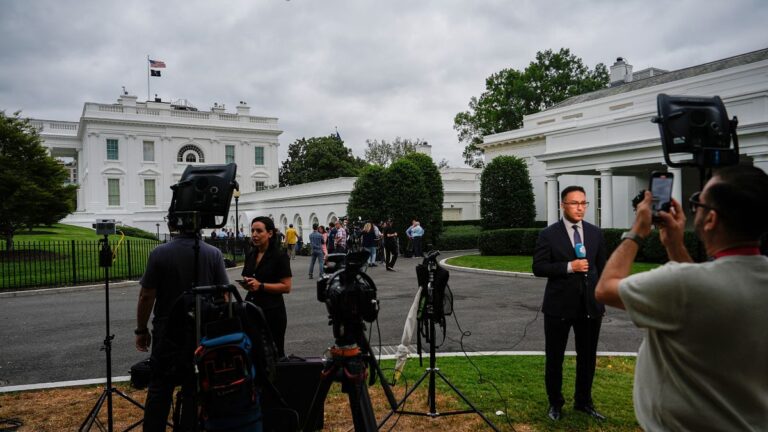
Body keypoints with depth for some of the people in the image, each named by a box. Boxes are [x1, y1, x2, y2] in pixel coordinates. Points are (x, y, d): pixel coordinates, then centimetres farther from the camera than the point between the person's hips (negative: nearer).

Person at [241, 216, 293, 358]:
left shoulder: (280, 256, -9)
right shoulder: (250, 255, 11)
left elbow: (286, 287, -14)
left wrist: (260, 285, -21)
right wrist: (246, 283, 0)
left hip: (272, 311, -6)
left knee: (275, 353, 4)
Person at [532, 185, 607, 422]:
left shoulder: (595, 233, 6)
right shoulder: (548, 234, -7)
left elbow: (602, 268, 11)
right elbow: (538, 268, -10)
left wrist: (602, 301, 9)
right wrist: (569, 266, -21)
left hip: (590, 305, 4)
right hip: (559, 305, -3)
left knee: (588, 357, 13)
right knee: (554, 357, 9)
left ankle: (583, 401, 31)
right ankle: (555, 403, 26)